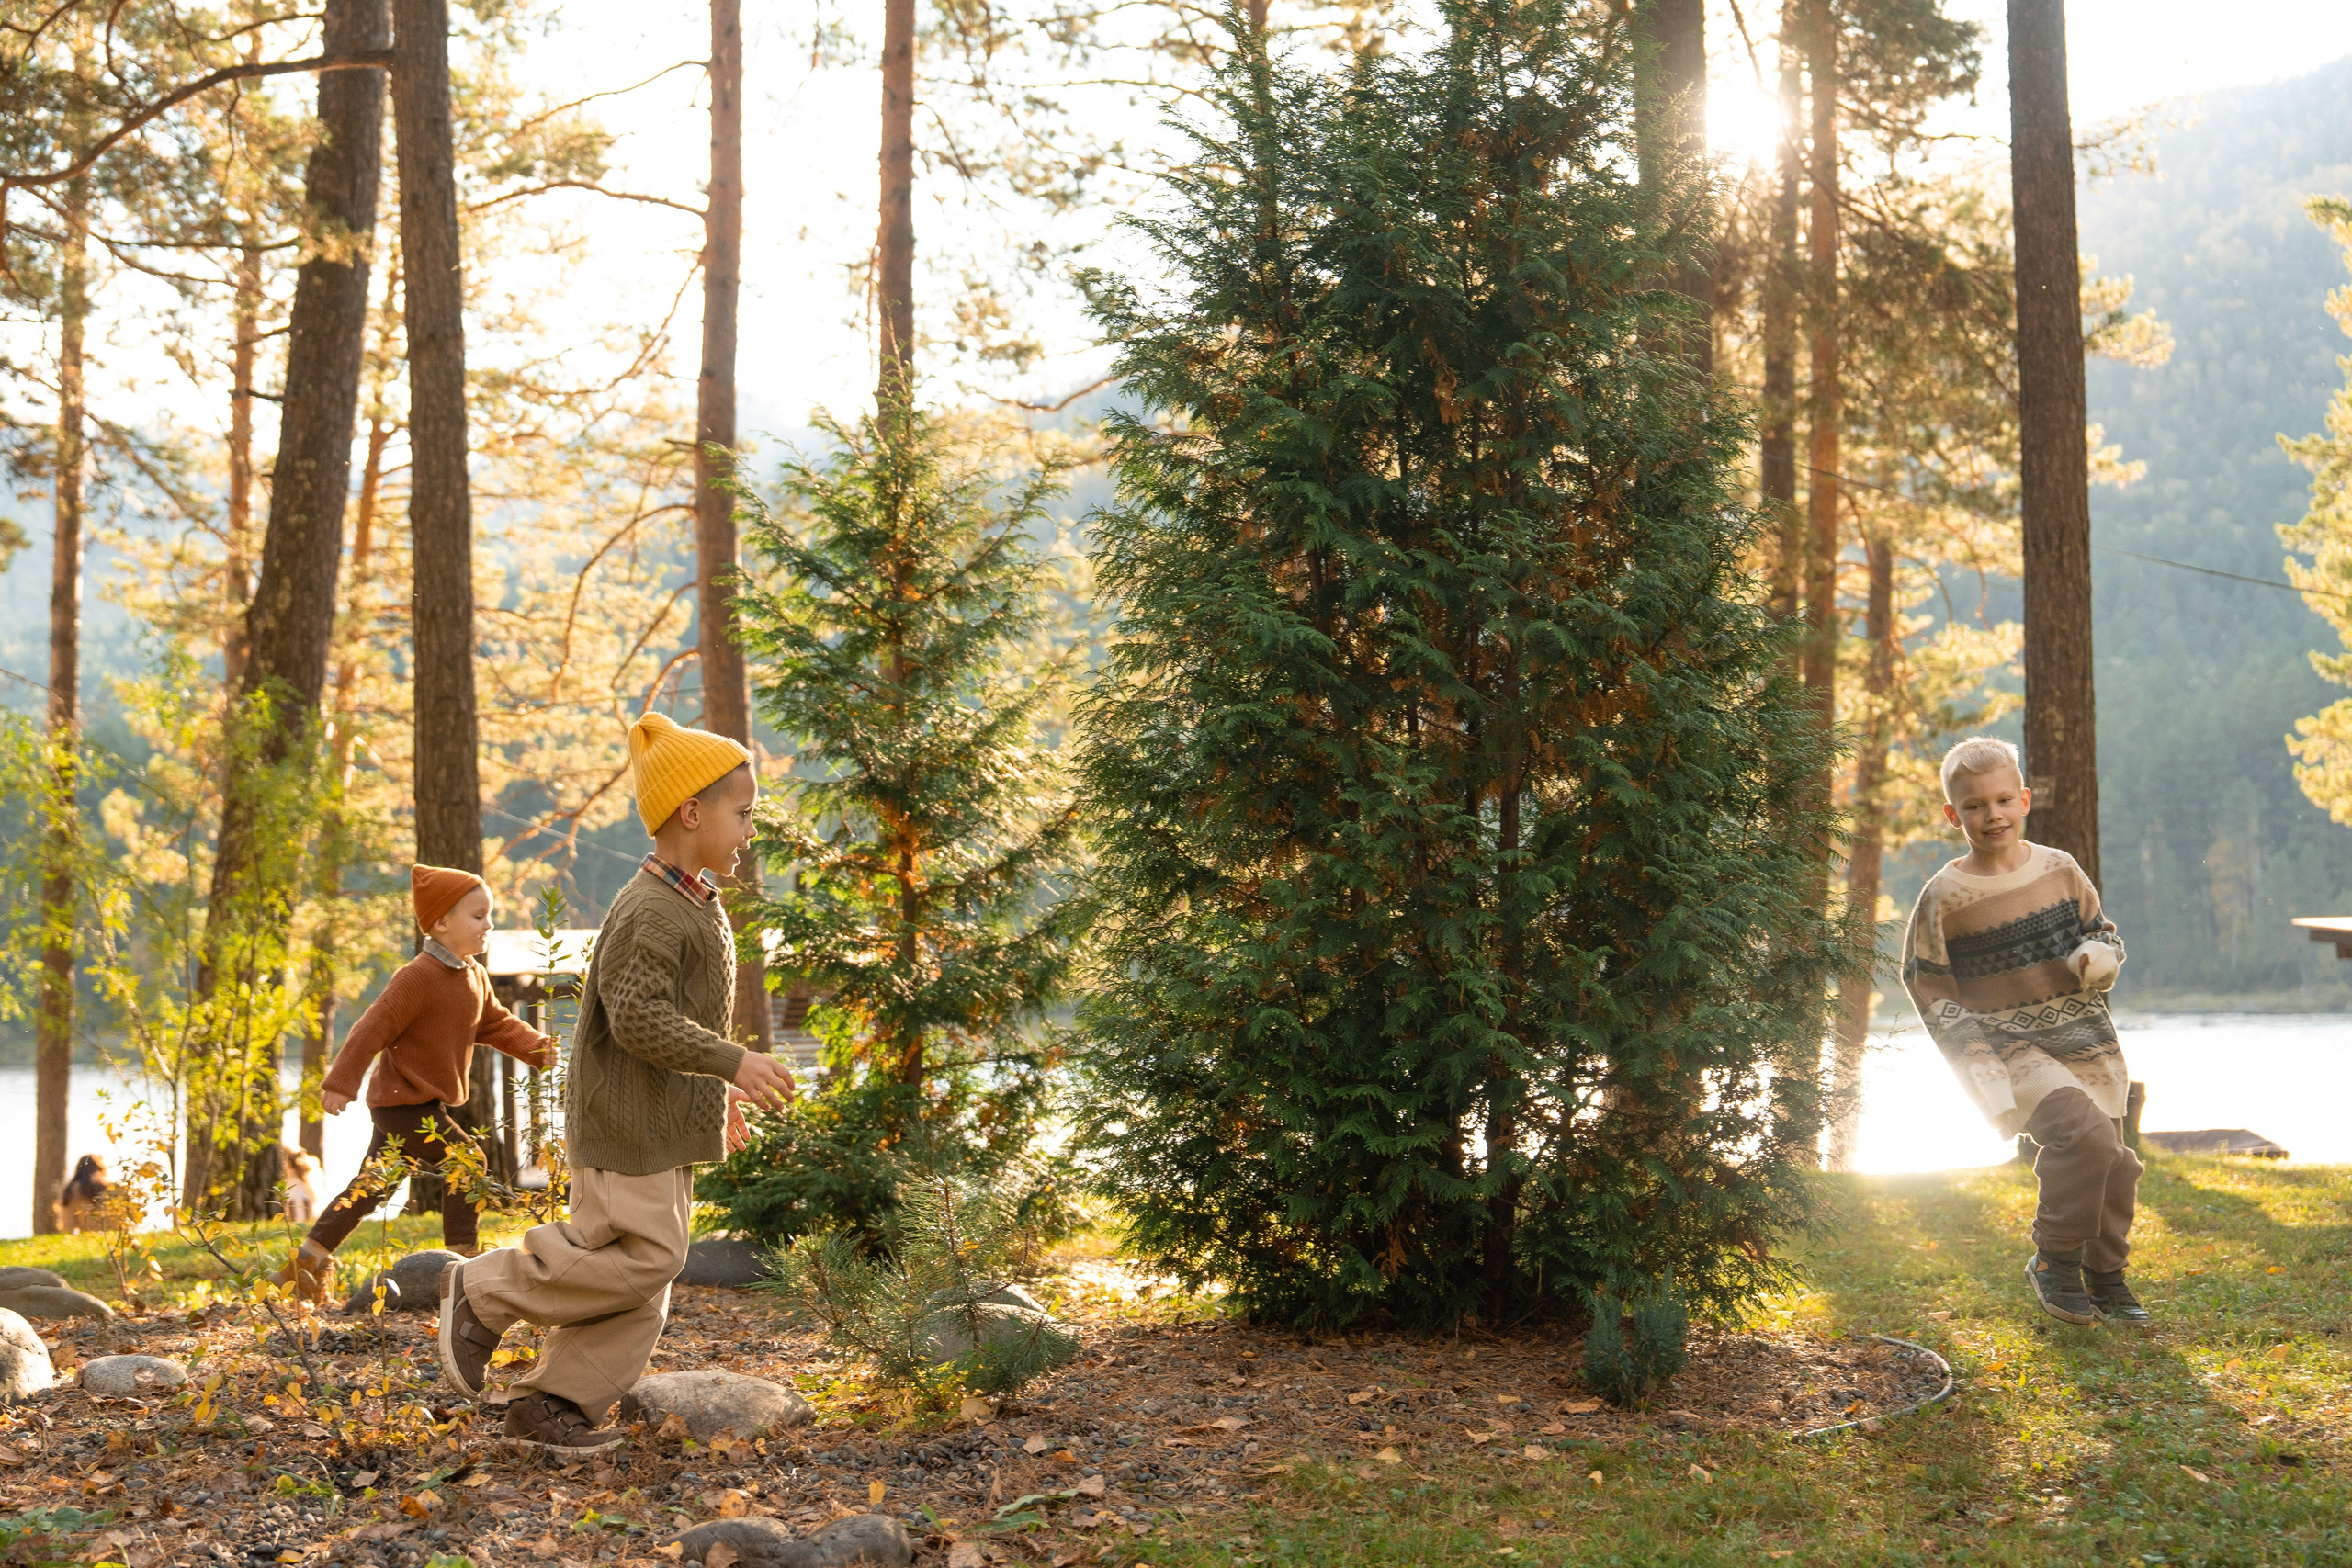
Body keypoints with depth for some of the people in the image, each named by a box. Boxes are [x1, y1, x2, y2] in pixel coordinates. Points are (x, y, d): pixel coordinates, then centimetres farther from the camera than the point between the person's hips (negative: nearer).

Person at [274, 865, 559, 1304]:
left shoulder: (475, 977, 9)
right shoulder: (416, 977, -20)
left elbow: (497, 1024, 17)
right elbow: (374, 1028, -20)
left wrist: (539, 1049, 2)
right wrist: (341, 1083, -21)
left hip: (424, 1102, 10)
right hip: (405, 1100, -10)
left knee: (372, 1186, 14)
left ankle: (307, 1261, 21)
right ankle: (461, 1259, -5)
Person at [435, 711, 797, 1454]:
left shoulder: (696, 908, 15)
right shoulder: (651, 913, -18)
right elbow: (639, 1018, -27)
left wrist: (718, 1093, 22)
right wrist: (731, 1062, -27)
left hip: (667, 1126, 10)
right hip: (628, 1121, -10)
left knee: (644, 1282, 9)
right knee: (642, 1253, -11)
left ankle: (551, 1403, 13)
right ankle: (483, 1293, 4)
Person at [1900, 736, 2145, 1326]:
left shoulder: (2060, 869, 5)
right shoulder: (1944, 898, -6)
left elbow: (2106, 936, 15)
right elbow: (1929, 989, -1)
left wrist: (2097, 957, -10)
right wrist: (1978, 1064, -9)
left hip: (2087, 1040, 5)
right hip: (2013, 1048, -5)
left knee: (2116, 1165, 5)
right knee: (2085, 1134, -26)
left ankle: (2105, 1273, 29)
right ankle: (2054, 1262, -8)